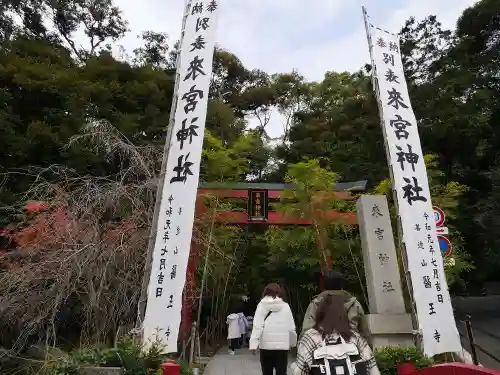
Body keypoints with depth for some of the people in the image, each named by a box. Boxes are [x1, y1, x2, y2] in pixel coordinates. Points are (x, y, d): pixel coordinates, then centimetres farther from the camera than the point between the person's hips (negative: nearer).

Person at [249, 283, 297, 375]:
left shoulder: (262, 305, -1)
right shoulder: (285, 306, 3)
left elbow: (257, 326, -10)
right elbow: (291, 327, 5)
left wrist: (254, 343, -12)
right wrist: (293, 342, 20)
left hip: (266, 345, 0)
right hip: (282, 345, 0)